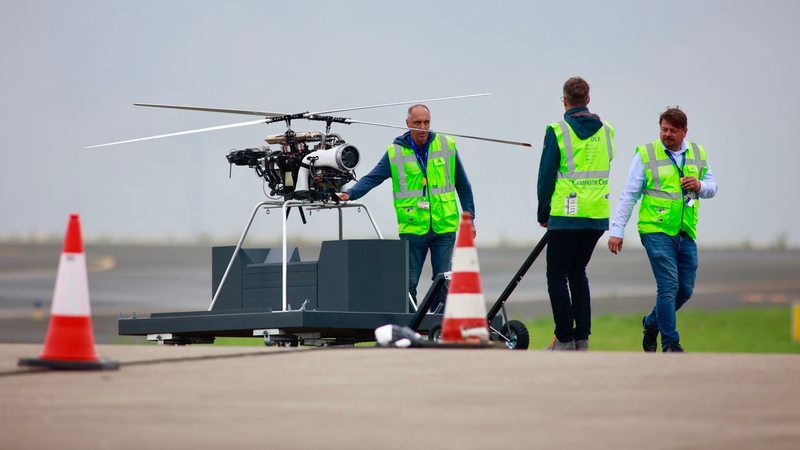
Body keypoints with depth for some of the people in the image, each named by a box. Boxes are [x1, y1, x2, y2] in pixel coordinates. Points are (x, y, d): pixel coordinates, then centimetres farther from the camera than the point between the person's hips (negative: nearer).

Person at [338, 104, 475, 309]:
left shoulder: (447, 146, 6)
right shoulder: (395, 152, 1)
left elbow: (463, 185, 13)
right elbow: (371, 178, -3)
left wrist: (469, 218, 10)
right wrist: (351, 193, -21)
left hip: (445, 227, 1)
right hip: (412, 228, -1)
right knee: (408, 283, -1)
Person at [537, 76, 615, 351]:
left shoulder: (557, 131, -7)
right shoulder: (606, 131, 8)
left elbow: (546, 175, -6)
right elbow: (602, 171, 14)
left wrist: (543, 213, 5)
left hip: (566, 214, -5)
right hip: (598, 215, 5)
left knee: (557, 275, 4)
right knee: (578, 272, 18)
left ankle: (565, 339, 1)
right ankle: (582, 336, 13)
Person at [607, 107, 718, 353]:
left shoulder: (698, 154, 12)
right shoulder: (646, 154, -1)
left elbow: (712, 187, 19)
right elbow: (629, 195, 0)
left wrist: (700, 186, -6)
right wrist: (617, 230, -4)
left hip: (686, 233, 5)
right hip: (656, 231, -5)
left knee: (686, 289, 8)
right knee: (669, 286, -11)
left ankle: (652, 323, 31)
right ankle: (670, 344, -2)